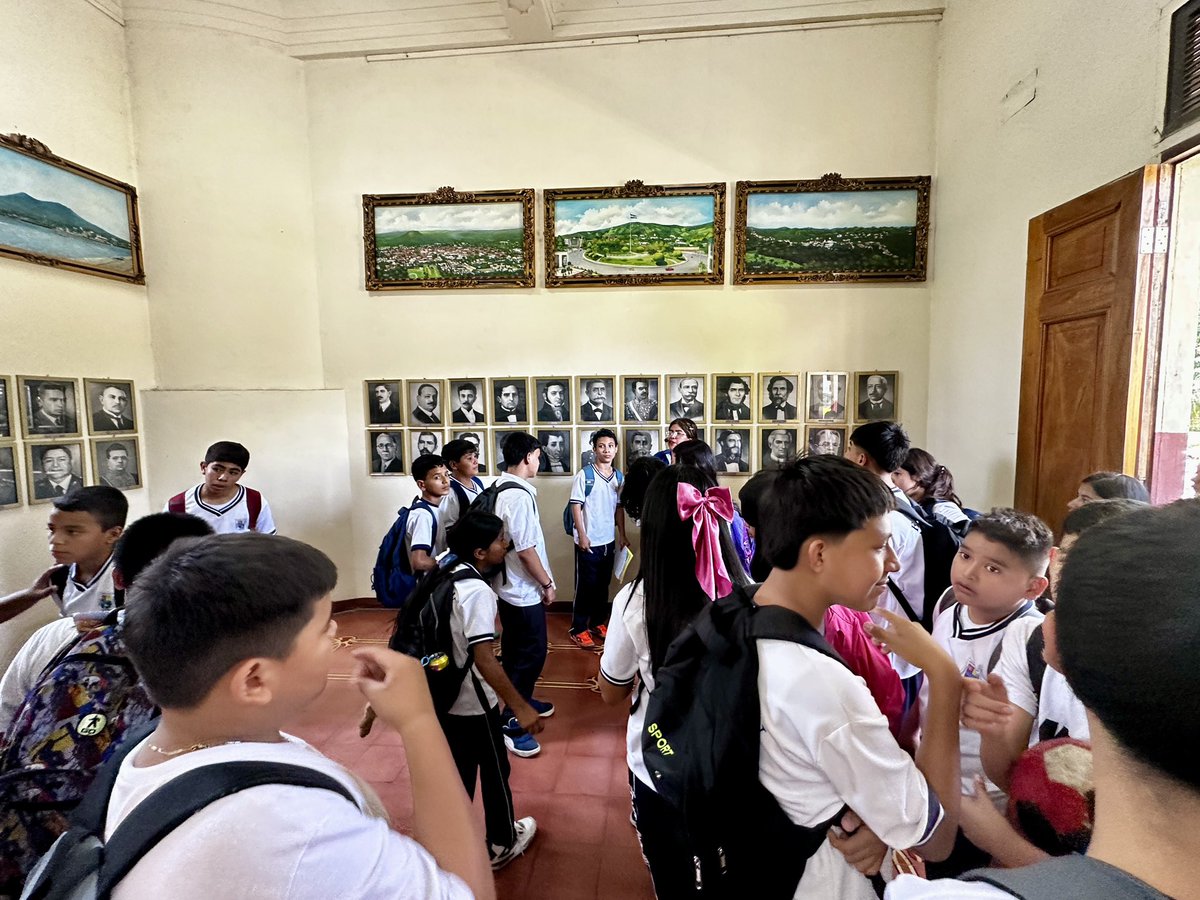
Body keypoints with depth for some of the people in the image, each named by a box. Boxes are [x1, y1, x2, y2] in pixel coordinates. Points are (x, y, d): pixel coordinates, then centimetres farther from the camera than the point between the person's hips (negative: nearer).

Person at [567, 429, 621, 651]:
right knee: (585, 586, 4)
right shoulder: (584, 475, -11)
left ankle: (598, 623, 31)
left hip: (609, 540, 5)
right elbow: (576, 506, -10)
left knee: (603, 585, 15)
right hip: (589, 541, -5)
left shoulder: (618, 477, 6)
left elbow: (619, 507, 13)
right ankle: (578, 629, 17)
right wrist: (582, 536, -14)